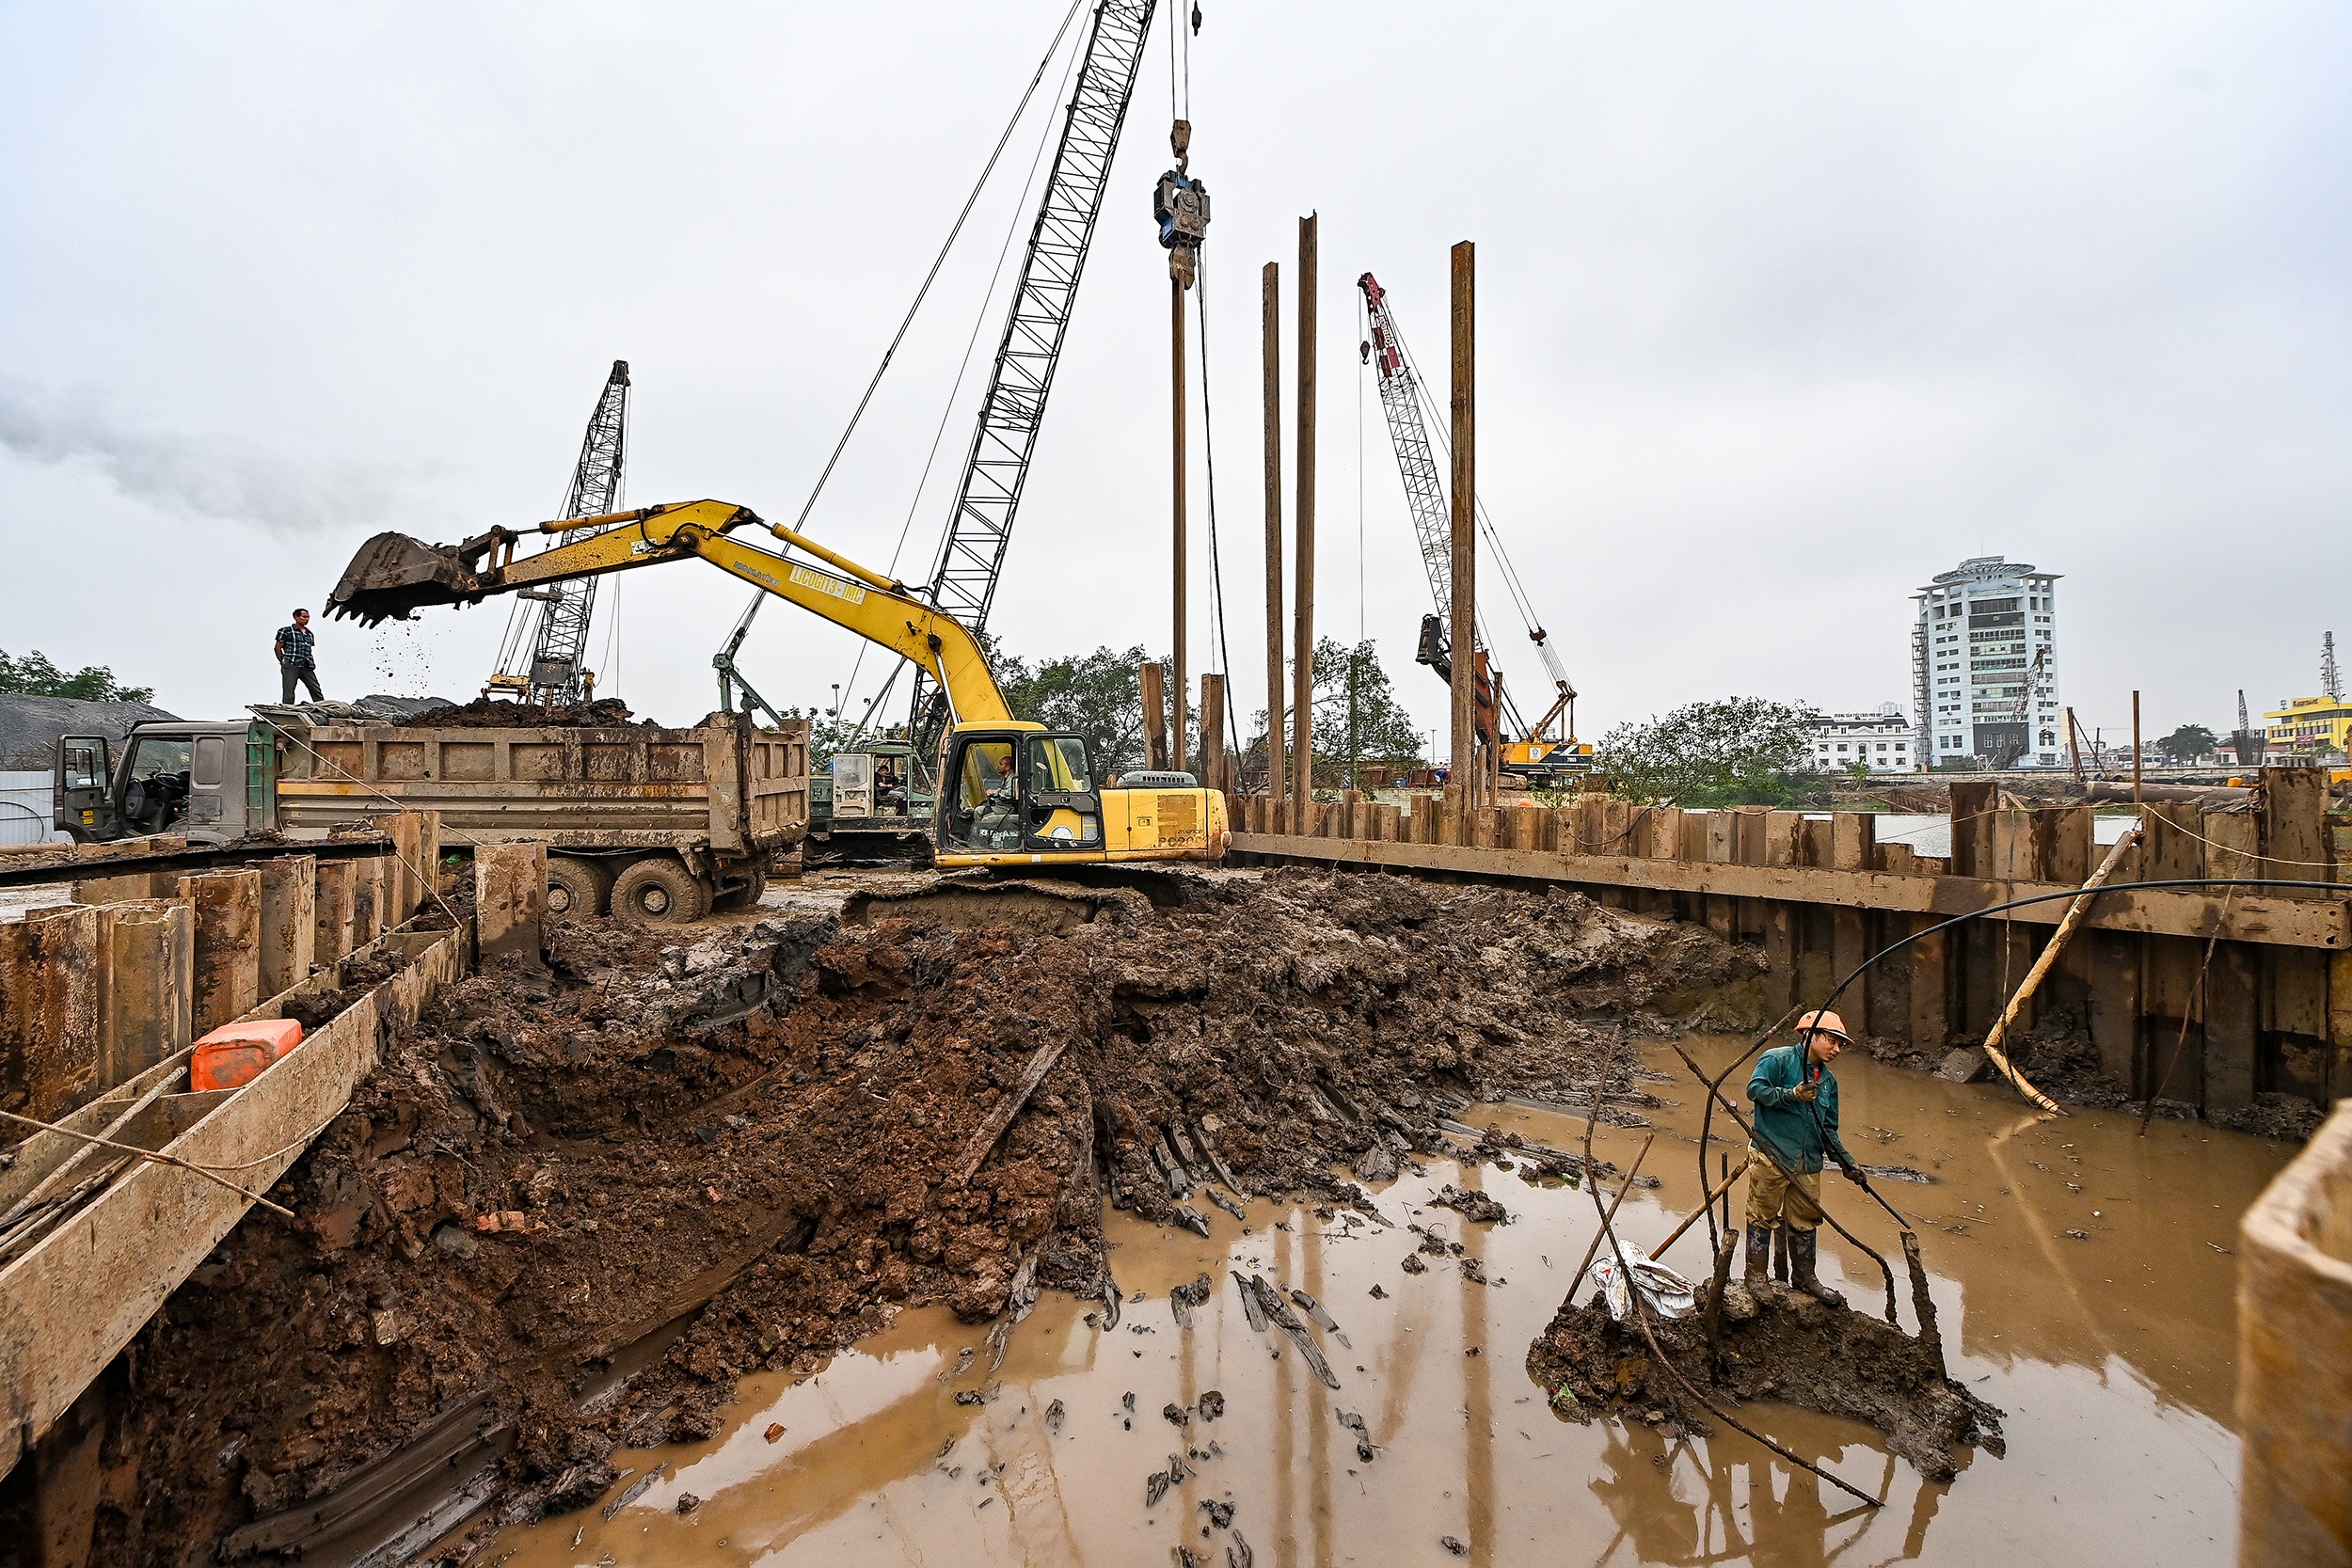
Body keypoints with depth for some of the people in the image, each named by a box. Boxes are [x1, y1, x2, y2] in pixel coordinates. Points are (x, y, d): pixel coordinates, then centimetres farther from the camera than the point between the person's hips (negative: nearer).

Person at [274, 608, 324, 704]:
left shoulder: (310, 634, 19)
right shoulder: (286, 631, 3)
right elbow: (278, 648, 4)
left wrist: (311, 664, 13)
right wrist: (283, 662, 2)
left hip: (306, 667, 4)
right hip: (291, 667, -4)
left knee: (317, 692, -3)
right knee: (288, 695, -3)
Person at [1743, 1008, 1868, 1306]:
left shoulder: (1828, 1080, 16)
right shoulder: (1777, 1058, -6)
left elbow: (1829, 1130, 19)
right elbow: (1755, 1089, -17)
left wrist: (1847, 1163, 11)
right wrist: (1792, 1095, -25)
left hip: (1809, 1162, 7)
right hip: (1771, 1155, -7)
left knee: (1805, 1220, 17)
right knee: (1763, 1216, 2)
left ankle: (1804, 1276, 34)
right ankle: (1756, 1277, 13)